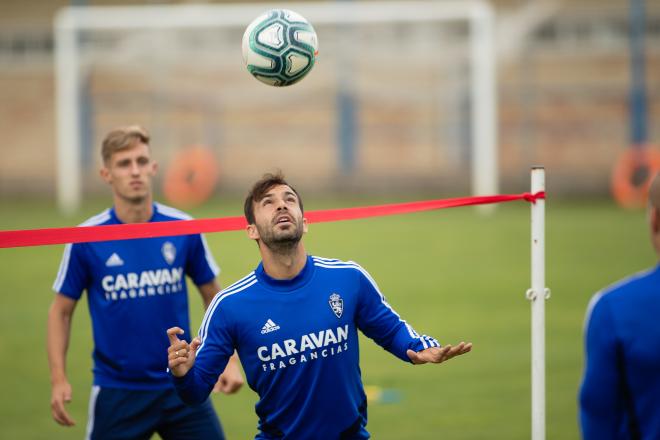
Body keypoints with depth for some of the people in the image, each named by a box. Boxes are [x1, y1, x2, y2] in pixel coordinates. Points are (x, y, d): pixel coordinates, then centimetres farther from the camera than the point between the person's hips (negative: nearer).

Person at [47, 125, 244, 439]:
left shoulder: (184, 230, -2)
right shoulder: (86, 240, -7)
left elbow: (213, 296, 10)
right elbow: (61, 311, 2)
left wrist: (229, 359, 1)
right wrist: (59, 380, -7)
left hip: (181, 387, 2)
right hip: (117, 390, -2)